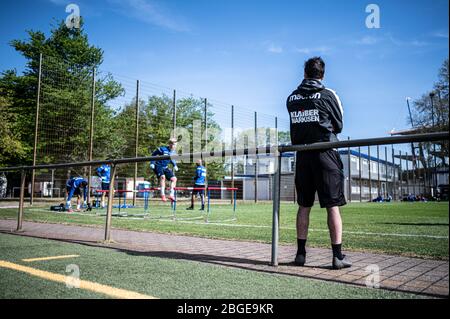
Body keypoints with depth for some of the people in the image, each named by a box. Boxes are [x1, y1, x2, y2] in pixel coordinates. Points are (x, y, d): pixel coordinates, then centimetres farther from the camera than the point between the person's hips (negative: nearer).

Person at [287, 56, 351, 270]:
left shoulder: (291, 98, 10)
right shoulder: (328, 95, -1)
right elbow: (338, 126, 7)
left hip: (302, 154, 4)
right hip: (325, 154, -3)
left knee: (304, 206, 9)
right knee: (333, 205, 0)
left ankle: (301, 253, 12)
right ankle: (338, 256, 0)